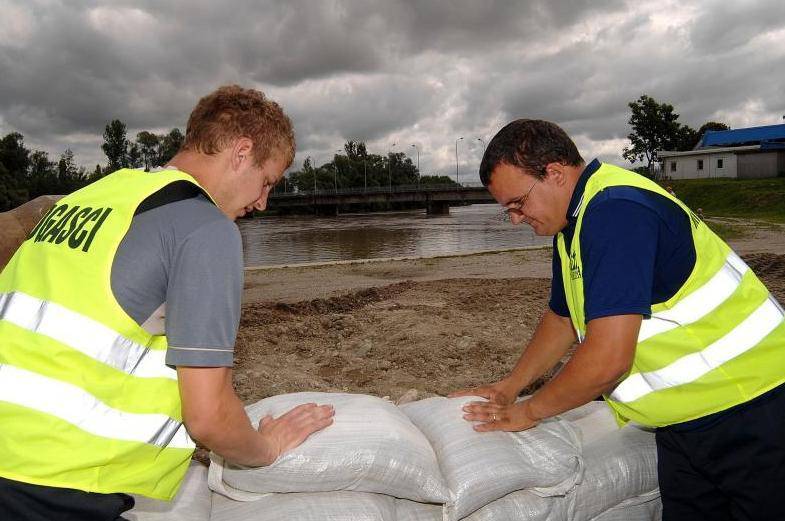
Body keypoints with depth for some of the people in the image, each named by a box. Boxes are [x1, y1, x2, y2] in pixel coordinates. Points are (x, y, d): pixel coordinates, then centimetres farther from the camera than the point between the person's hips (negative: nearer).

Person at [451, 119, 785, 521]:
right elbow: (562, 318, 18)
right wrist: (508, 387, 12)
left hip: (749, 409, -9)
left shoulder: (616, 212, -27)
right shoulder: (573, 222, 6)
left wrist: (529, 411, -14)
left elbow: (607, 359, -30)